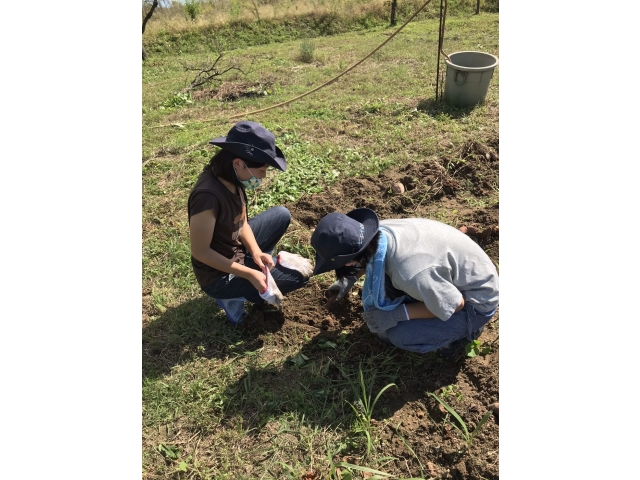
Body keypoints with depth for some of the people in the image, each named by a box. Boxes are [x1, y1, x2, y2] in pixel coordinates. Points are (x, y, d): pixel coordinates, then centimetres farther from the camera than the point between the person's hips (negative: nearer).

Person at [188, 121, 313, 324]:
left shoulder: (232, 178, -8)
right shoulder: (208, 195, -34)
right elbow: (200, 252, -27)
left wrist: (256, 253, -13)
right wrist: (249, 274, -25)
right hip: (219, 276, -8)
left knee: (281, 215, 12)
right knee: (300, 274, -7)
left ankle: (254, 264, 10)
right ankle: (236, 294, 1)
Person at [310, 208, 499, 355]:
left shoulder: (411, 273, -42)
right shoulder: (382, 230, -18)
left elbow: (455, 305, -24)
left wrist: (398, 314, -23)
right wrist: (351, 278, 12)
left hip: (476, 300, -7)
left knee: (401, 335, -20)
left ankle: (465, 329, 5)